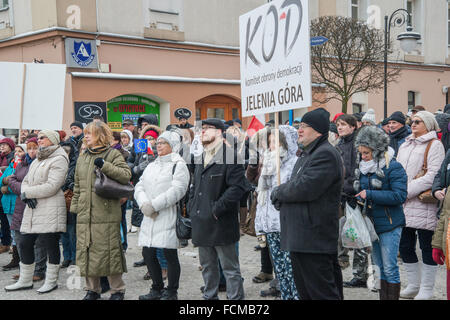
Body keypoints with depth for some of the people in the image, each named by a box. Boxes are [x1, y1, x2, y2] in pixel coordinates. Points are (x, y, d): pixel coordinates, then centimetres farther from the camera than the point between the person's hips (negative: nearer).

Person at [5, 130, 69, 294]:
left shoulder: (59, 159, -7)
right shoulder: (37, 161, 22)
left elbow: (52, 186, -17)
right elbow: (26, 181, 18)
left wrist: (27, 193, -12)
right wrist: (26, 194, -5)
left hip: (50, 210, -8)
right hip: (32, 209, 9)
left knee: (51, 245, 0)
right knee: (25, 243, 10)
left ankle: (51, 281, 12)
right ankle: (25, 280, 22)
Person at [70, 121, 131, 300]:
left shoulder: (113, 154, 0)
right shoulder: (82, 158, 18)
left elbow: (126, 175, -13)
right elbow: (77, 186, 21)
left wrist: (105, 166, -20)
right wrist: (74, 208, 15)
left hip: (106, 213, -6)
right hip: (85, 214, 6)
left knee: (109, 251, -2)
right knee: (86, 251, 8)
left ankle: (117, 290, 11)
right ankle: (93, 289, 20)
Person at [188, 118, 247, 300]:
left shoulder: (230, 157, -11)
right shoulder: (200, 159, 17)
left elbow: (238, 187, -19)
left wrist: (217, 208, -18)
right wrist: (192, 207, 11)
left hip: (221, 224, -8)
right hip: (202, 224, 8)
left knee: (230, 268, 1)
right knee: (207, 267, 18)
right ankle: (210, 297, 30)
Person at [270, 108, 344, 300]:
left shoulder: (326, 154, -13)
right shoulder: (306, 155, 21)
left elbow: (305, 188, -24)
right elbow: (293, 188, 24)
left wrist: (278, 193, -6)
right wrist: (281, 199, 1)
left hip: (315, 240, -10)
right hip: (299, 240, 11)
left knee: (322, 293, -5)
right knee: (305, 292, 17)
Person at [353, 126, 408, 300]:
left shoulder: (393, 167, -13)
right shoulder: (363, 168, 9)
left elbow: (400, 195, -21)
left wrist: (370, 195, -22)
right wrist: (358, 199, -2)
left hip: (389, 225, -7)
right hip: (372, 224, 7)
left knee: (390, 268, -3)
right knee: (380, 267, 14)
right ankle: (383, 297, 22)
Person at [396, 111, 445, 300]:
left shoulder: (435, 145, -4)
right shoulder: (405, 145, 19)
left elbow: (433, 176, -14)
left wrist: (406, 191, -16)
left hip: (424, 205, -7)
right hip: (404, 206, 7)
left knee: (427, 248, 1)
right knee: (405, 246, 11)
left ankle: (426, 290, 12)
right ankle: (413, 286, 26)